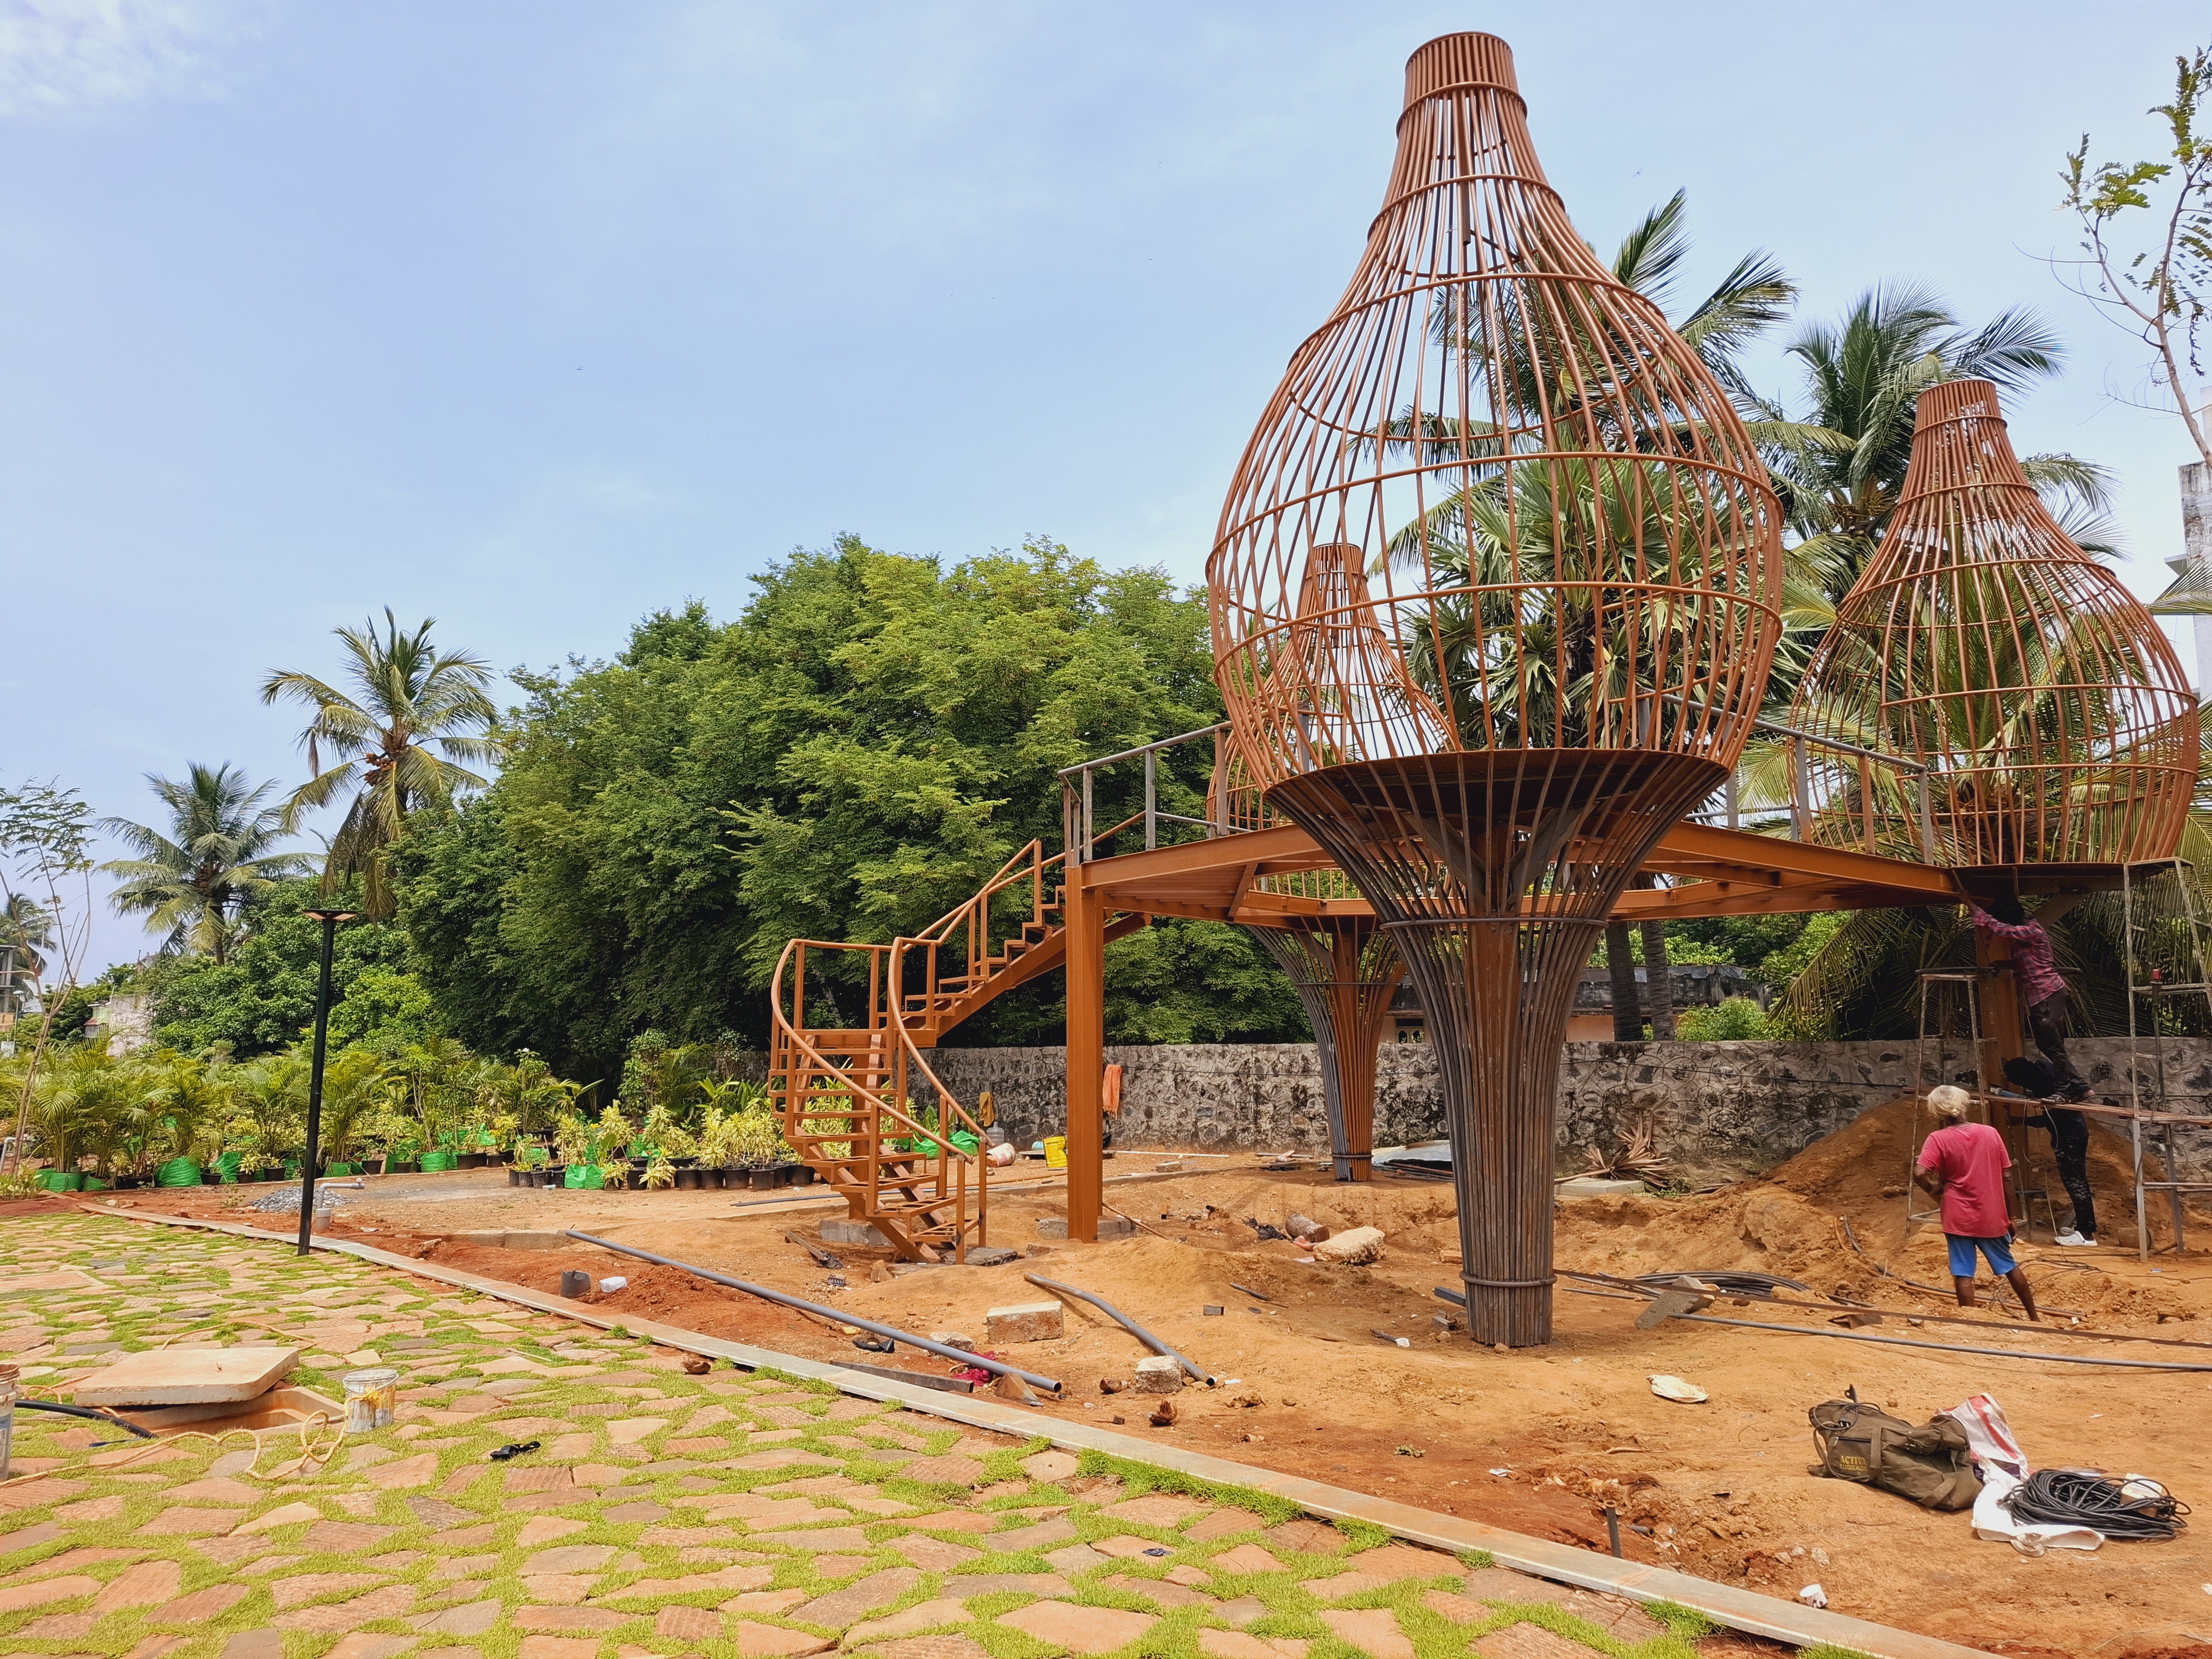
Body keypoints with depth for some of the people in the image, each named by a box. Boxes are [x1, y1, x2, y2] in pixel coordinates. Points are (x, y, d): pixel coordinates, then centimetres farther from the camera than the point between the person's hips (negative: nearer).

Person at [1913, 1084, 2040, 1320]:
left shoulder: (1938, 1139, -11)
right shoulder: (1990, 1133, -1)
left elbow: (1919, 1174, -24)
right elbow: (2005, 1178, 3)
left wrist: (1933, 1190, -2)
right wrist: (2010, 1217, 12)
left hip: (1958, 1218, -4)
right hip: (1991, 1216, 4)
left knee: (1963, 1274, 3)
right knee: (2009, 1266, 21)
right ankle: (2034, 1317, 32)